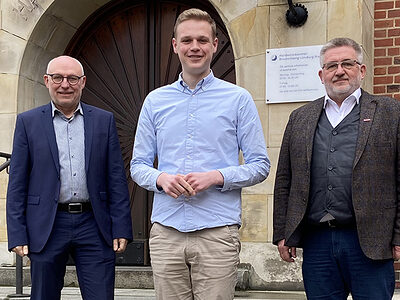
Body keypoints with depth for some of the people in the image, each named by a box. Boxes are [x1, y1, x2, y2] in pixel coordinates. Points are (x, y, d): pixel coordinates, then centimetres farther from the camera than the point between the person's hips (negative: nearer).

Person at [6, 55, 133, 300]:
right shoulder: (28, 122, 5)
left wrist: (121, 229, -1)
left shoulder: (104, 120, 8)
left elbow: (117, 180, 6)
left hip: (94, 225, 1)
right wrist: (18, 235, -3)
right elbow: (17, 185, 3)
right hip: (47, 227, 0)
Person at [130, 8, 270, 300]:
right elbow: (138, 165, 13)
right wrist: (161, 179, -9)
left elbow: (260, 166, 2)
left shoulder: (238, 98, 4)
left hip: (217, 232, -2)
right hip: (166, 231, 3)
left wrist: (216, 177, -14)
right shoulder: (155, 100, 12)